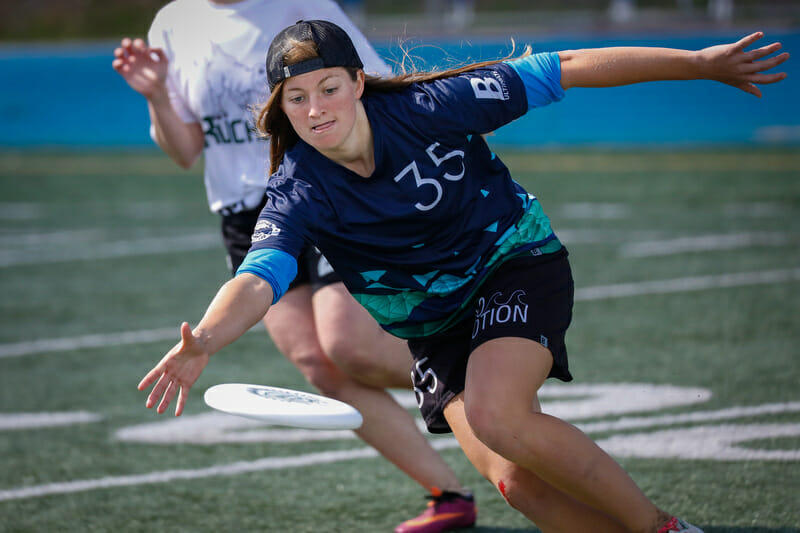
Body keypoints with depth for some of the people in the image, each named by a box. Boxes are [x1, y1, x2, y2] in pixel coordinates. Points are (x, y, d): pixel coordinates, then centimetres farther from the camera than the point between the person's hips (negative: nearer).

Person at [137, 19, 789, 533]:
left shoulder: (430, 107, -22)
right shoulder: (297, 193, -19)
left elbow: (561, 71, -15)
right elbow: (259, 278, -35)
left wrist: (700, 63, -12)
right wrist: (203, 341, -58)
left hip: (517, 261, -3)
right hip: (434, 327, 3)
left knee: (495, 417, -29)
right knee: (517, 480, -17)